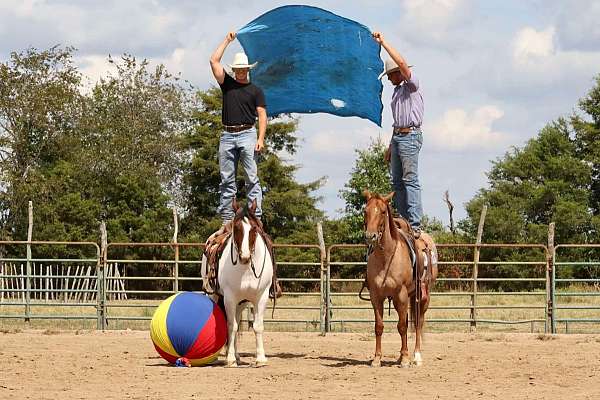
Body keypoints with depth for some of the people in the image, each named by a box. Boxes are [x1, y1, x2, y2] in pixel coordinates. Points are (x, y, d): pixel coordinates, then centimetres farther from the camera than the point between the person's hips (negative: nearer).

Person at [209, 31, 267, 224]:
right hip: (227, 136, 3)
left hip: (247, 134, -3)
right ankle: (226, 219, 4)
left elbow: (262, 115, 2)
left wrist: (261, 138, -10)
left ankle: (256, 217, -11)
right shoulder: (227, 84, 16)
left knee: (252, 178, -8)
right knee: (226, 180, 2)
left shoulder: (255, 90, 9)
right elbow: (214, 61, 10)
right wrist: (227, 40, 12)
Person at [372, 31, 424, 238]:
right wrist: (391, 146, 25)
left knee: (410, 180, -14)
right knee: (397, 181, 7)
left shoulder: (412, 85, -4)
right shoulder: (398, 90, 21)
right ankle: (404, 220, 9)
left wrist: (383, 43, -17)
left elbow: (401, 63, -21)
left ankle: (415, 224, -18)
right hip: (397, 136, 9)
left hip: (410, 136, -9)